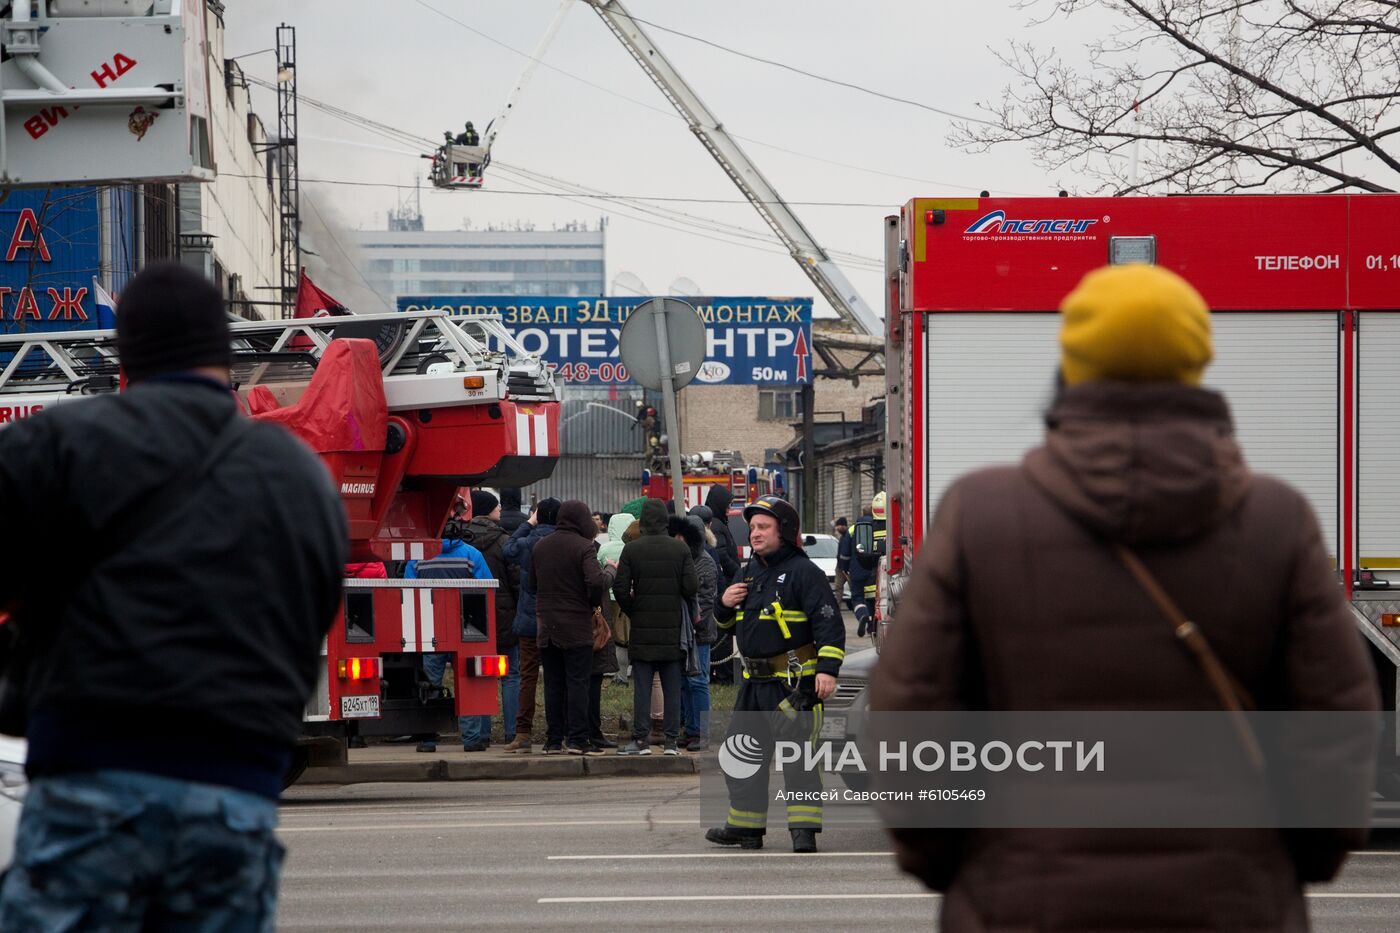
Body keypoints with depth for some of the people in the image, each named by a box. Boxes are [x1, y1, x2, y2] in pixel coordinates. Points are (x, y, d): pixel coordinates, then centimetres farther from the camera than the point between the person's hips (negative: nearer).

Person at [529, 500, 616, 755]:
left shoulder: (540, 547, 9)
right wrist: (610, 571, -4)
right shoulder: (584, 547, -11)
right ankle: (577, 739, -7)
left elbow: (531, 585, 16)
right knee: (577, 682, -3)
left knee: (553, 684, 10)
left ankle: (554, 738, 11)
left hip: (546, 626, 5)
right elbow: (596, 581, -23)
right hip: (576, 625, -5)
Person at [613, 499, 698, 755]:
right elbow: (690, 587, -5)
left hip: (642, 630, -1)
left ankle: (641, 739, 0)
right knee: (672, 687, 6)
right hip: (672, 629, 1)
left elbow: (620, 589, -7)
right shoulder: (681, 549, -2)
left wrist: (633, 612, 8)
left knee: (642, 686, 2)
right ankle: (671, 740, 5)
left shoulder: (632, 549, -5)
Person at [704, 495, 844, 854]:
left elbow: (830, 624, -14)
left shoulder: (803, 572, -9)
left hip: (794, 682, -8)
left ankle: (804, 830, -10)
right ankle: (746, 826, 24)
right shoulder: (749, 573, 16)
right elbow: (727, 622, 28)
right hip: (754, 682, 8)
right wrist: (724, 604, 5)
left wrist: (828, 669, -24)